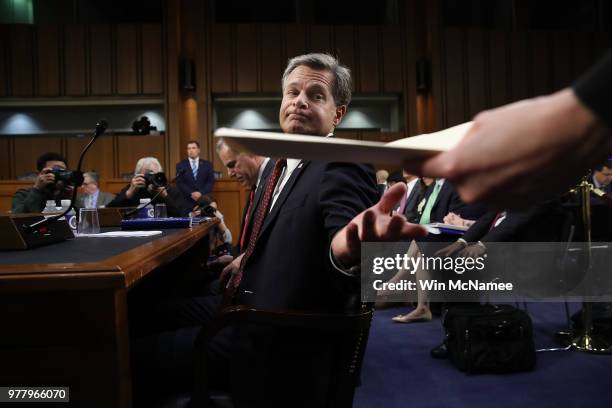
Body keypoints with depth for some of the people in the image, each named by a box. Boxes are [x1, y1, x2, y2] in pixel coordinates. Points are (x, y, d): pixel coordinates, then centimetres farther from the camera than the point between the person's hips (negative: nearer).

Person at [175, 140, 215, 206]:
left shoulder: (207, 164, 10)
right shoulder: (180, 165, 8)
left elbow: (211, 181, 3)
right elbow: (179, 183, 0)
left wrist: (201, 193, -11)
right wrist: (191, 193, -12)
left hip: (204, 199, 1)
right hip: (186, 200, -1)